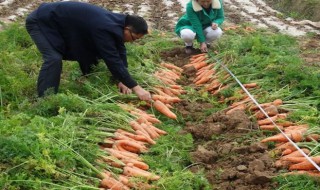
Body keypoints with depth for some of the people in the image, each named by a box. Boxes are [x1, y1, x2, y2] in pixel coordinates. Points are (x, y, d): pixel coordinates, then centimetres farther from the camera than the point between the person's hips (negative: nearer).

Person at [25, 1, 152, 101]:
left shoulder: (115, 22, -6)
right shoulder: (104, 28, -35)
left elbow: (120, 51, 2)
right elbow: (113, 60, -37)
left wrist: (122, 80, -5)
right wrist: (135, 87, -34)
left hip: (60, 24, 10)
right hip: (41, 22, -9)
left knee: (88, 54, 10)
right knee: (53, 59, -27)